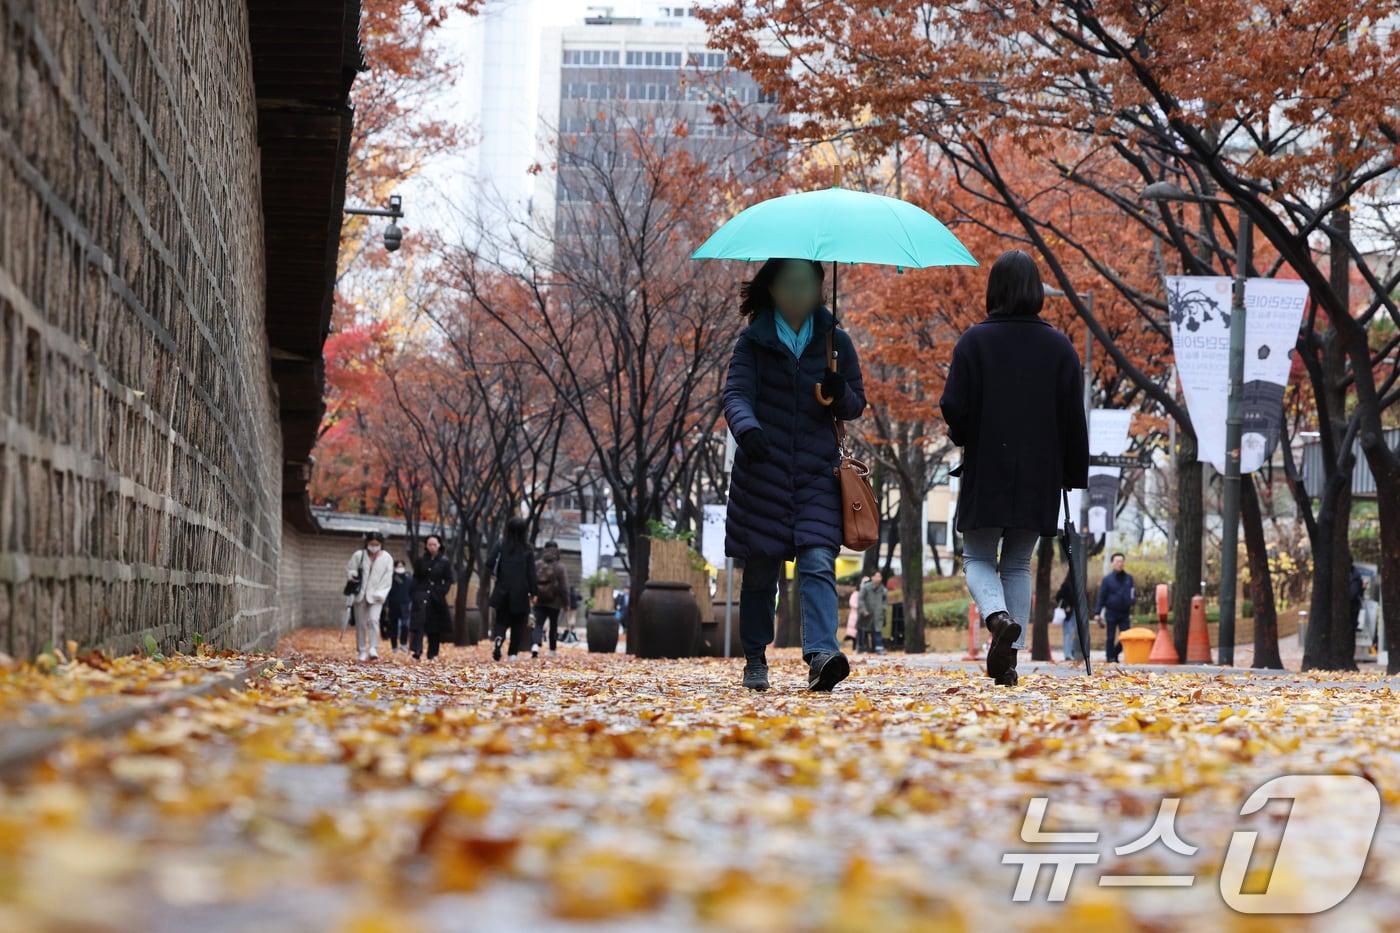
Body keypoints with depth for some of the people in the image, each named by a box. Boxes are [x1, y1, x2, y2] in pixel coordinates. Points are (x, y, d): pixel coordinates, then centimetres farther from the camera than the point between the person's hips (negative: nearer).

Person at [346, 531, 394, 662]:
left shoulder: (387, 558, 0)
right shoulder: (358, 555, 3)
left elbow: (387, 579, -2)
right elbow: (349, 570, 8)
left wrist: (379, 594, -11)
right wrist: (354, 575, -15)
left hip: (376, 596, -2)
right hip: (360, 594, 2)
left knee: (373, 620, -19)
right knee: (361, 623, 4)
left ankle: (373, 649, -24)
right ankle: (362, 650, 11)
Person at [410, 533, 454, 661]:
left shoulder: (445, 561, 3)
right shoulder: (421, 560, 7)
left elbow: (449, 580, 3)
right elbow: (415, 578, 10)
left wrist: (441, 593, -8)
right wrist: (416, 592, -2)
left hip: (437, 597, 0)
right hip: (422, 595, 0)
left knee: (435, 627, 5)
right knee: (419, 622, -16)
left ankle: (432, 654, 15)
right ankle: (417, 652, -25)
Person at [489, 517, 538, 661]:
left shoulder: (500, 547, -2)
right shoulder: (527, 550, -6)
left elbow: (492, 566, -7)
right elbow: (531, 573, -5)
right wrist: (533, 593, 1)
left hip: (502, 591, 1)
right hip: (520, 593, -1)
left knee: (501, 620, 9)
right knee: (518, 623, 12)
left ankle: (498, 638, -21)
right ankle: (513, 653, 9)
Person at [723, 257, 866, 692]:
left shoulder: (835, 341, 9)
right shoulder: (754, 341, 4)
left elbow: (857, 405, 14)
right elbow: (736, 393, -8)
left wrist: (839, 394, -11)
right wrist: (746, 426, -31)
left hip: (817, 475, 1)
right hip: (762, 472, 0)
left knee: (818, 563, -16)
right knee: (760, 571, 4)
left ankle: (821, 655, -28)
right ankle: (755, 660, 18)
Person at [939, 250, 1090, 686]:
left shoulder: (975, 341, -7)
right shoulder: (1058, 346, 1)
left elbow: (954, 408, -11)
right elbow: (1073, 418, 1)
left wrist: (964, 439, 10)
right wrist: (1074, 475, 8)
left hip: (985, 473, -2)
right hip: (1039, 479, 3)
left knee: (978, 557, 9)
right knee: (1018, 564, 13)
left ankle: (999, 618, -20)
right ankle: (1009, 653, 5)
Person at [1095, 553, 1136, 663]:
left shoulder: (1128, 578, 7)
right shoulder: (1107, 578, -1)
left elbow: (1133, 593, 16)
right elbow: (1101, 597, -1)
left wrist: (1133, 599, -8)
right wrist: (1097, 613, -7)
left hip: (1125, 613, 3)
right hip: (1111, 612, -2)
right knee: (1110, 637, 3)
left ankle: (1115, 653, 20)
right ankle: (1110, 657, 14)